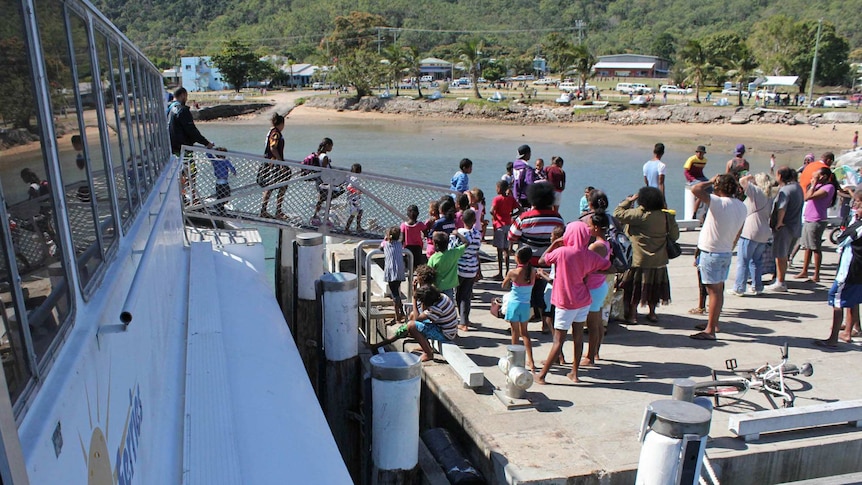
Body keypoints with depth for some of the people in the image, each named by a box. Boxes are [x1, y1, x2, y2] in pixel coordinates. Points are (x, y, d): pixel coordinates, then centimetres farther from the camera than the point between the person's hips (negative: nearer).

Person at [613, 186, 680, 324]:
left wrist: (629, 201, -3)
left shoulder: (639, 214, -18)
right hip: (659, 260, 5)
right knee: (653, 285, 19)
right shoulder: (666, 216, -4)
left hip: (639, 260, -4)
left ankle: (632, 314, 14)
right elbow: (675, 235, 4)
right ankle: (652, 313, 29)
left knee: (635, 287, 8)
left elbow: (617, 213, -14)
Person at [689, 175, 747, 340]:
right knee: (719, 289, 18)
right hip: (726, 252, 8)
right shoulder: (742, 207, 4)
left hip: (711, 252, -8)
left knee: (714, 290, -6)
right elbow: (737, 234, 12)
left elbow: (695, 189, -30)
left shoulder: (719, 203, -21)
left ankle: (710, 330, -3)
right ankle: (714, 323, 30)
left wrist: (710, 182, -13)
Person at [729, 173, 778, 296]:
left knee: (743, 261, -1)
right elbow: (771, 215, 16)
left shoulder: (756, 191, -9)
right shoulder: (771, 196, 12)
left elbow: (742, 181, -17)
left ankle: (739, 288, 1)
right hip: (764, 234, 7)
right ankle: (757, 287, 19)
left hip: (749, 232, -7)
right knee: (757, 261, 16)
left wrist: (749, 177, -1)